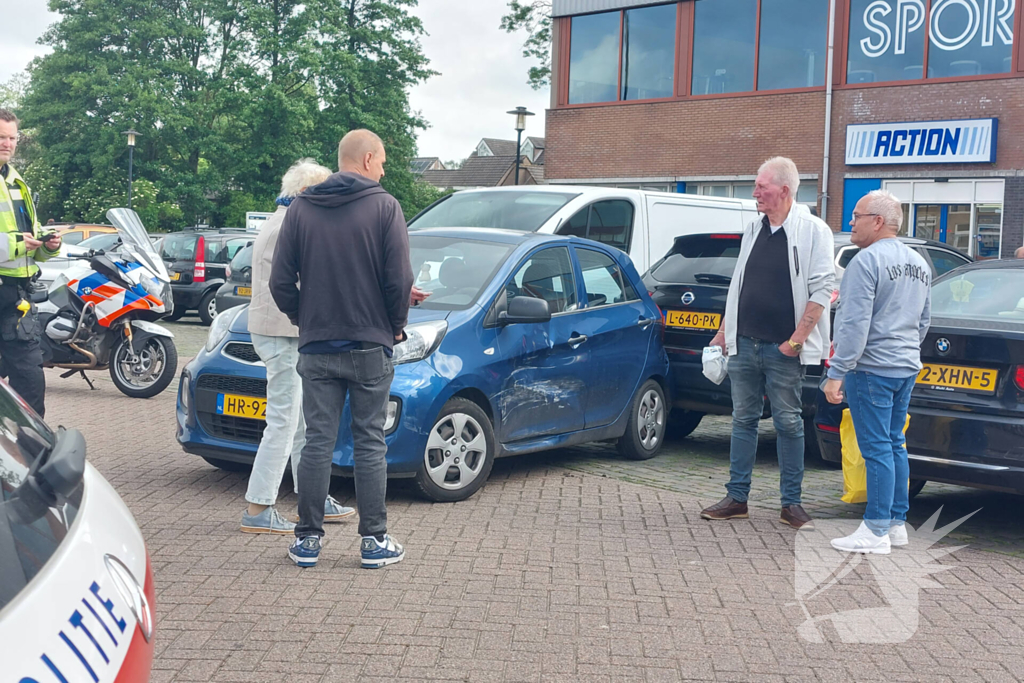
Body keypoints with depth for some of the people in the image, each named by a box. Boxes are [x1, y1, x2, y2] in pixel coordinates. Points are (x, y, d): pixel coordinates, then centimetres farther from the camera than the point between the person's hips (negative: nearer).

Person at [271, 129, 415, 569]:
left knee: (317, 442, 7)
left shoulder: (300, 208, 4)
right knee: (369, 443, 5)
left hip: (316, 347, 3)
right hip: (370, 346, -2)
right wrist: (395, 326, 7)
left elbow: (281, 281, 2)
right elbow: (399, 280, -9)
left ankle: (308, 539, 11)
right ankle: (374, 540, 10)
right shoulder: (384, 207, -5)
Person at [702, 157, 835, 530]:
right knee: (743, 419, 9)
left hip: (783, 349, -6)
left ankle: (791, 504, 9)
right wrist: (724, 331, 15)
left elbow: (822, 288, -11)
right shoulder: (754, 230, 13)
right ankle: (736, 498, 15)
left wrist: (797, 338, -15)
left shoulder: (812, 230, -6)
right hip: (744, 344, 6)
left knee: (788, 423, 2)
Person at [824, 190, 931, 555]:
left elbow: (855, 324, -21)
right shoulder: (919, 264, 13)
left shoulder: (867, 261, -15)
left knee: (876, 448, -6)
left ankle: (876, 531, -2)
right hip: (906, 367, 9)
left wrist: (836, 373, -20)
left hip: (872, 368, -9)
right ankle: (897, 523, 21)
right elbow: (924, 320, 22)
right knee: (894, 444, 15)